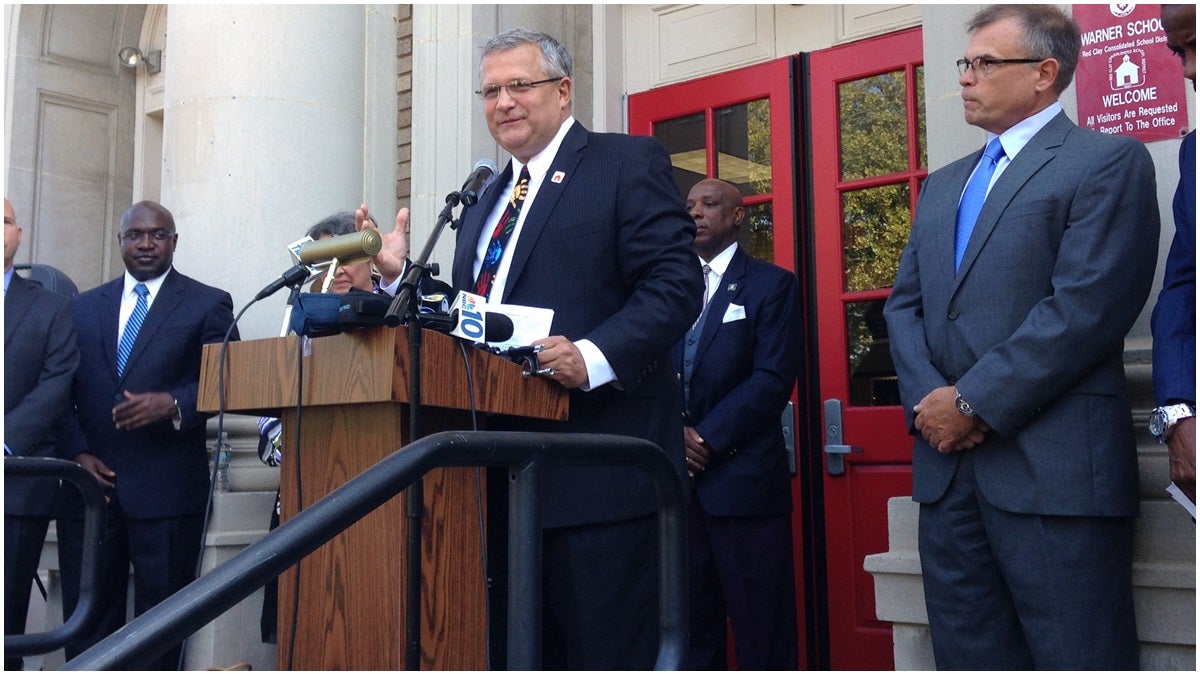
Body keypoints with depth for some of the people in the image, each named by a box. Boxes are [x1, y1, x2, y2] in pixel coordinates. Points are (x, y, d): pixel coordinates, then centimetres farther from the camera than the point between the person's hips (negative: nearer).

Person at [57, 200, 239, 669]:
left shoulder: (208, 304, 5)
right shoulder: (84, 306, 16)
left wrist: (173, 405, -20)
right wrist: (76, 453, -2)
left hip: (166, 486, -3)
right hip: (91, 480, 3)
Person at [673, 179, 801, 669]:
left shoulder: (771, 285, 3)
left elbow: (773, 379, -8)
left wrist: (707, 439, -13)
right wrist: (675, 434, -7)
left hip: (743, 478, -4)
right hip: (679, 479, 5)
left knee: (761, 629, -1)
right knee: (692, 625, 8)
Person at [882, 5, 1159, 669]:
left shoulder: (1109, 162, -1)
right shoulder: (942, 185, 21)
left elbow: (1085, 308, -13)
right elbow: (904, 305, 15)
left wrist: (974, 403, -14)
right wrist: (929, 401, -4)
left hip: (1055, 466, -6)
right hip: (947, 463, 7)